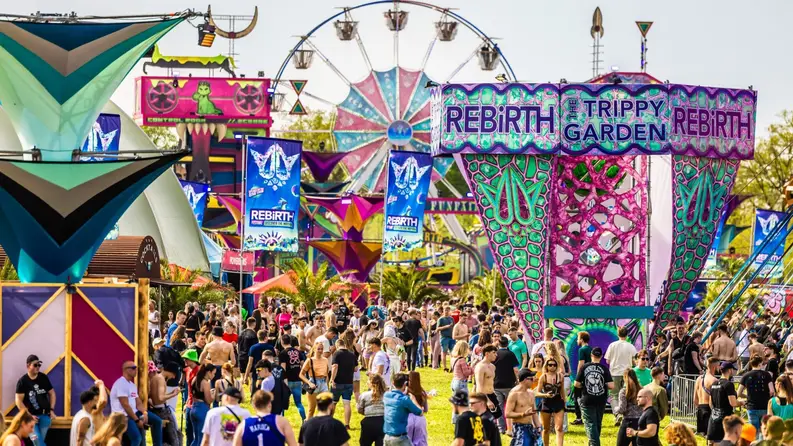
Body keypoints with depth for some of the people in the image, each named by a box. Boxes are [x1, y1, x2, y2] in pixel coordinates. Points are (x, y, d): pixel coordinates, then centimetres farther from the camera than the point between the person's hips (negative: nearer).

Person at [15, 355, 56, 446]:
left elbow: (51, 393, 15)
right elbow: (18, 400, -7)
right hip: (31, 416, -3)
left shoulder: (44, 377, 5)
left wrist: (51, 410, 4)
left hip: (44, 415, 3)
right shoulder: (22, 381, -5)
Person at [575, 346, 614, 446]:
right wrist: (603, 386, 8)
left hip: (587, 400, -2)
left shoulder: (584, 367, -7)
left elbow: (577, 384, -7)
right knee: (598, 424, 19)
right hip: (601, 400, 2)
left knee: (590, 424, -2)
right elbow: (611, 385, -12)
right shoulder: (604, 369, -6)